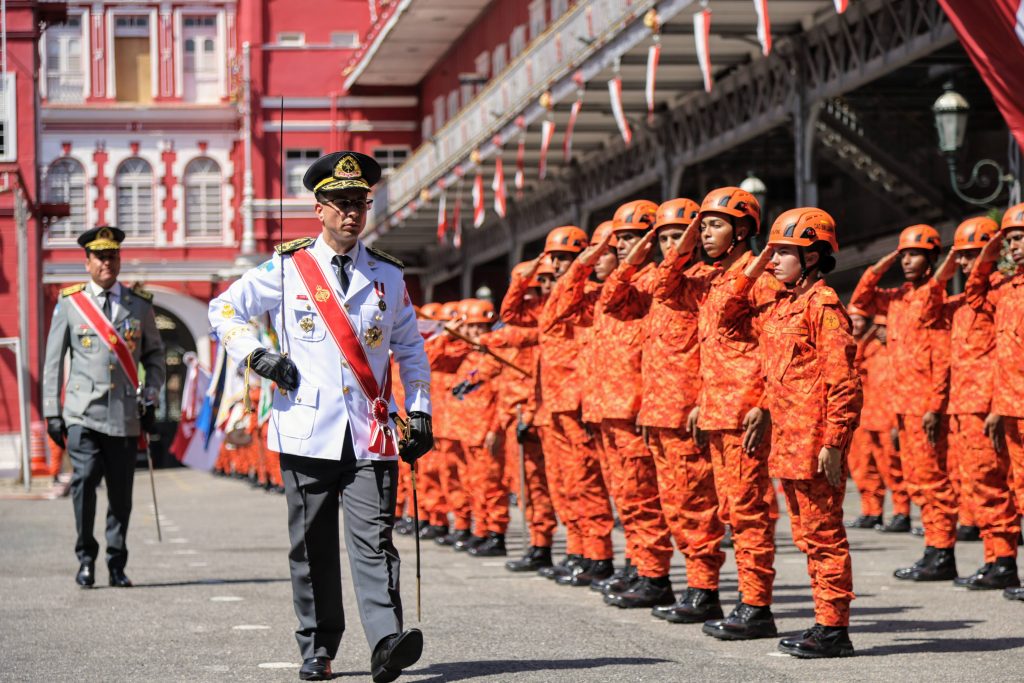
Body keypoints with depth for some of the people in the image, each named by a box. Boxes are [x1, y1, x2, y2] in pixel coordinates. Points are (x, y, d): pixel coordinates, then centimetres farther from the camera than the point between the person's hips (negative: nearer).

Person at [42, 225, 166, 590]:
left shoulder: (140, 304, 10)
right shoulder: (69, 303, 6)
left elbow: (154, 355, 18)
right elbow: (53, 361, 8)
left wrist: (150, 399, 6)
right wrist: (52, 412, 4)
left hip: (126, 415, 2)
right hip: (83, 413, -2)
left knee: (121, 492, 3)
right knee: (84, 478, -17)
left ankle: (117, 565, 16)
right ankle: (86, 558, -3)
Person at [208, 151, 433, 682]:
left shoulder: (388, 275, 12)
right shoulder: (287, 269, 5)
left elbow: (410, 348, 20)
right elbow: (224, 308, 12)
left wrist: (419, 411, 11)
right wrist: (257, 357, -2)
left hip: (371, 436, 1)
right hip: (309, 434, 0)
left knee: (373, 540, -11)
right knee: (312, 547, 6)